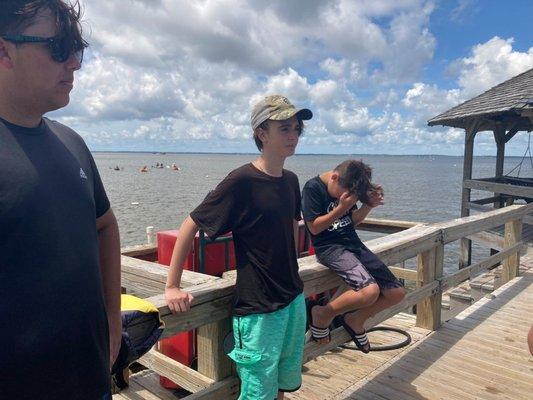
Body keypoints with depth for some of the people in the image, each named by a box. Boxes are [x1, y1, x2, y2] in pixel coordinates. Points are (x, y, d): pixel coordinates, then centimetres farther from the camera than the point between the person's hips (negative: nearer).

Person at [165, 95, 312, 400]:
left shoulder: (291, 181, 3)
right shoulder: (241, 181, -18)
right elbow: (191, 225, -14)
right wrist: (172, 287, -12)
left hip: (295, 299, 7)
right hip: (258, 308, -7)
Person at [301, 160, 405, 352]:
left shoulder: (346, 188, 9)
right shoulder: (313, 188, -12)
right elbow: (314, 227, -14)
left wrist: (369, 205, 0)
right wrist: (341, 208, -20)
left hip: (353, 242, 8)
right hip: (329, 247, -8)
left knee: (396, 292, 2)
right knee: (370, 290, -30)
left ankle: (354, 320, 21)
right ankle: (322, 315, -7)